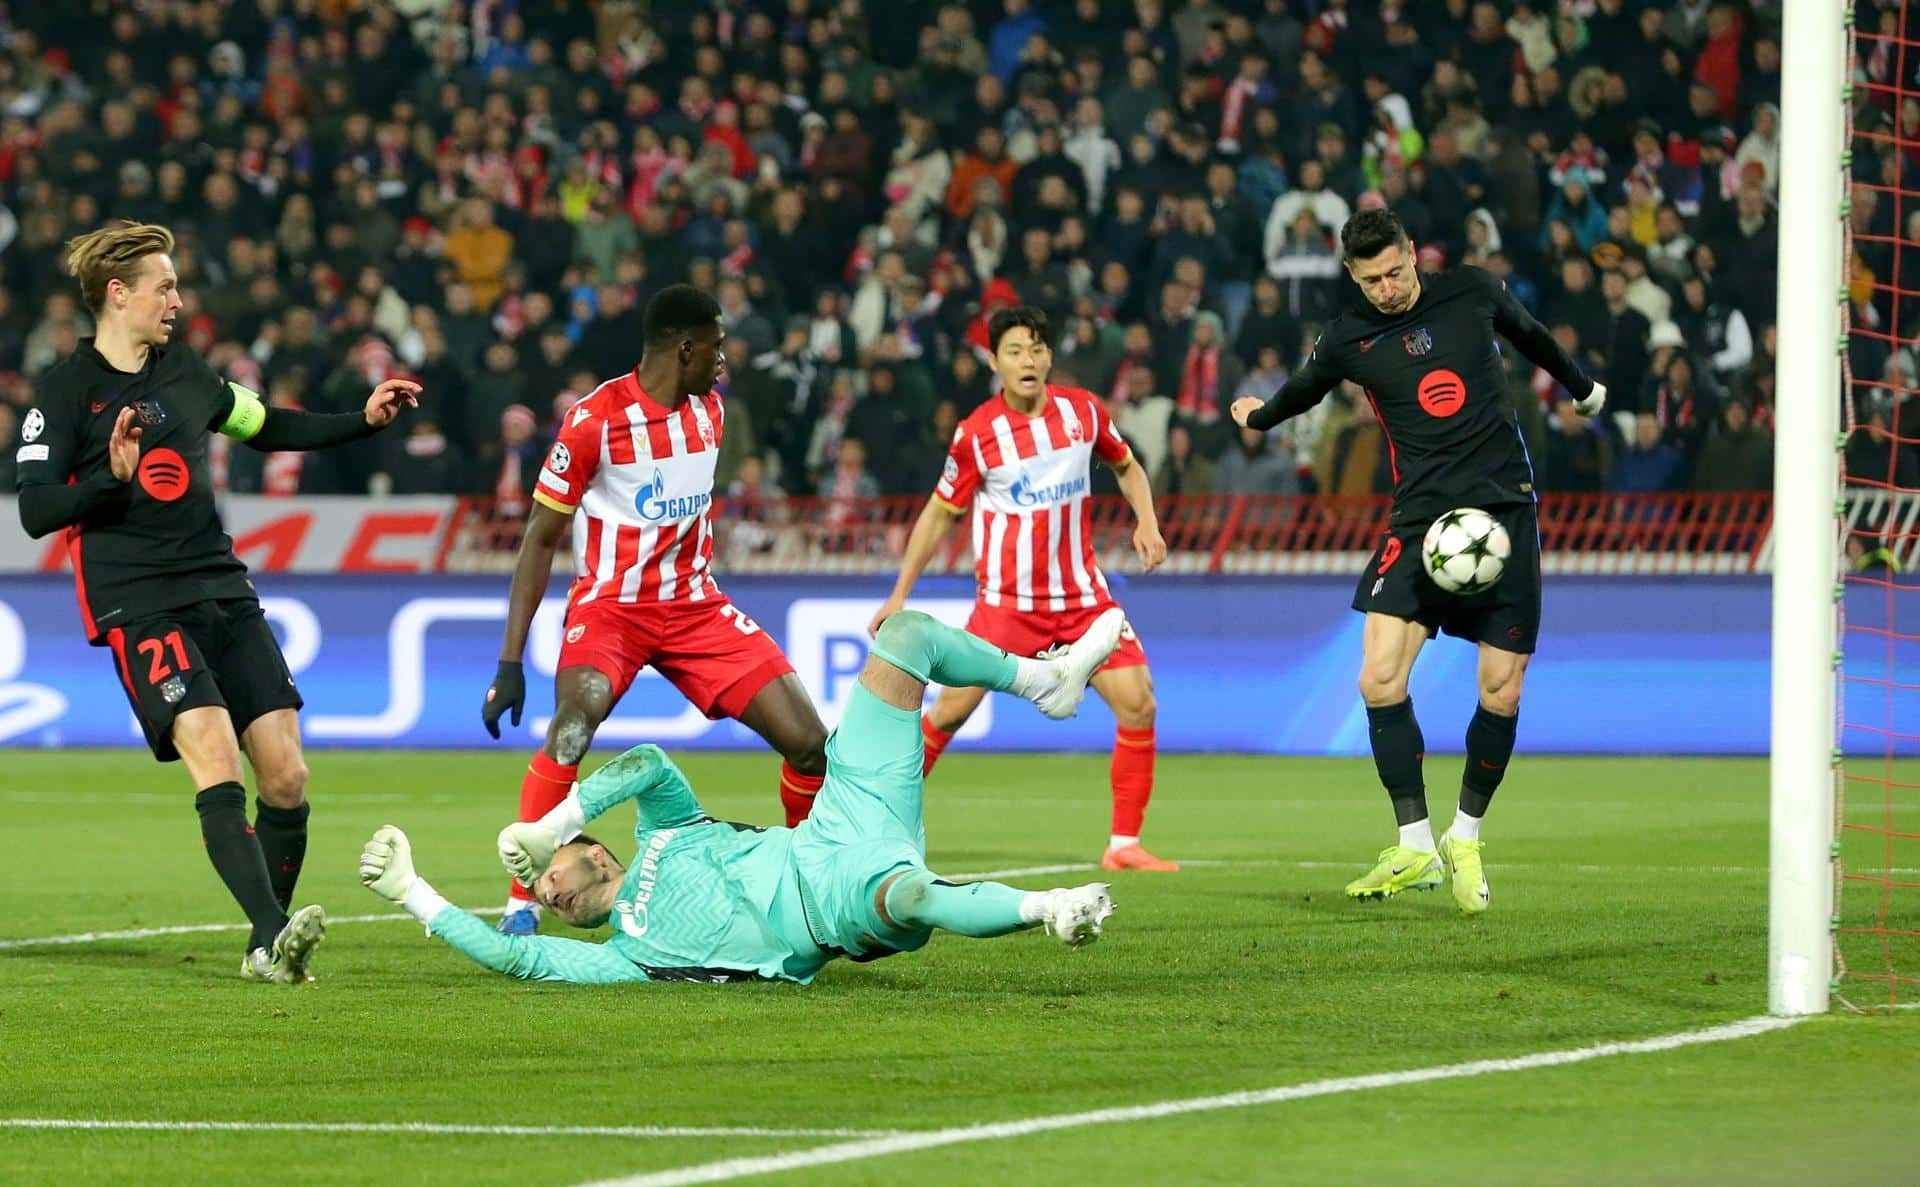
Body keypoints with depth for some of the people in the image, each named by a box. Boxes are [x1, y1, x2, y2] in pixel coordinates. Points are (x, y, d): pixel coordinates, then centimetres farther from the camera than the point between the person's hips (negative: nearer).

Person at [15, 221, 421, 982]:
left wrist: (364, 420, 23)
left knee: (286, 776, -3)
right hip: (137, 606, -6)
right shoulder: (66, 390, -2)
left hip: (223, 591, 6)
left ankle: (268, 948, 10)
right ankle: (271, 935, -30)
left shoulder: (184, 372, 16)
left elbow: (267, 428, 32)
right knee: (215, 758, -24)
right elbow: (35, 512, -9)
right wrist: (113, 477, -24)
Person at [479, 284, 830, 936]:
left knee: (810, 743, -6)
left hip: (695, 606, 5)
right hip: (610, 605, -5)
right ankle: (522, 903, -24)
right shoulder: (594, 420, -14)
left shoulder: (710, 409, 6)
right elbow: (540, 540, -9)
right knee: (573, 724, -33)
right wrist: (510, 663, -13)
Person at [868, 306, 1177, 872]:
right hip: (1006, 601, -3)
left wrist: (1147, 520, 0)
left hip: (1083, 593, 3)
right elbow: (940, 513, 2)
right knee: (950, 710, -6)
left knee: (1138, 704, -9)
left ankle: (1124, 845, 0)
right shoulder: (977, 433, -10)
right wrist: (900, 594, 1)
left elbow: (1126, 465, 18)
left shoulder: (1084, 411, -1)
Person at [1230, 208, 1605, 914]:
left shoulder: (1472, 294, 3)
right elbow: (1302, 392, 23)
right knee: (1381, 679, -17)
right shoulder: (1347, 341, 1)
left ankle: (1465, 837, 18)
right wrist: (1257, 417, 40)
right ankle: (1414, 848, -8)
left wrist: (1581, 388, 40)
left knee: (1501, 694, -4)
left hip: (1505, 509, 0)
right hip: (1421, 518, 0)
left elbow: (1529, 334, 24)